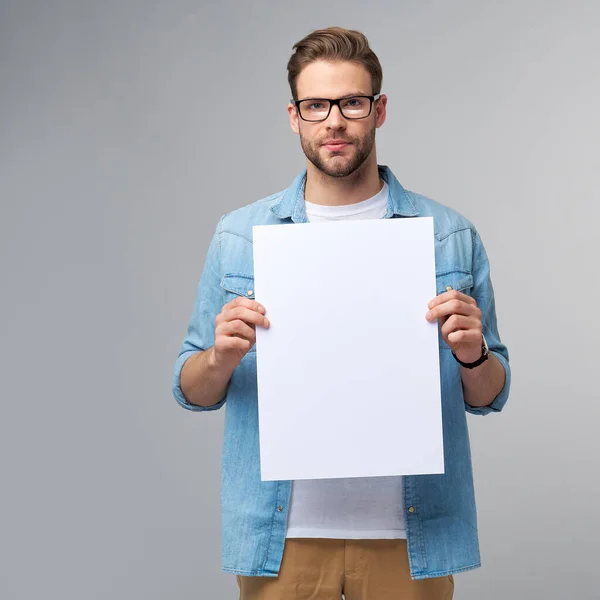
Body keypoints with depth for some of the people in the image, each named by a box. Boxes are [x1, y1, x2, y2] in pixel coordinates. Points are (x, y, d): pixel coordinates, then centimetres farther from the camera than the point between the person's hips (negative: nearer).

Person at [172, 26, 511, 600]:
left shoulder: (451, 236, 1)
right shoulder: (238, 235, 2)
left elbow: (489, 397, 5)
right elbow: (192, 392, 5)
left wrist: (472, 354, -16)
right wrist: (221, 358, -17)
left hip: (409, 536, 0)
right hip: (284, 537, 0)